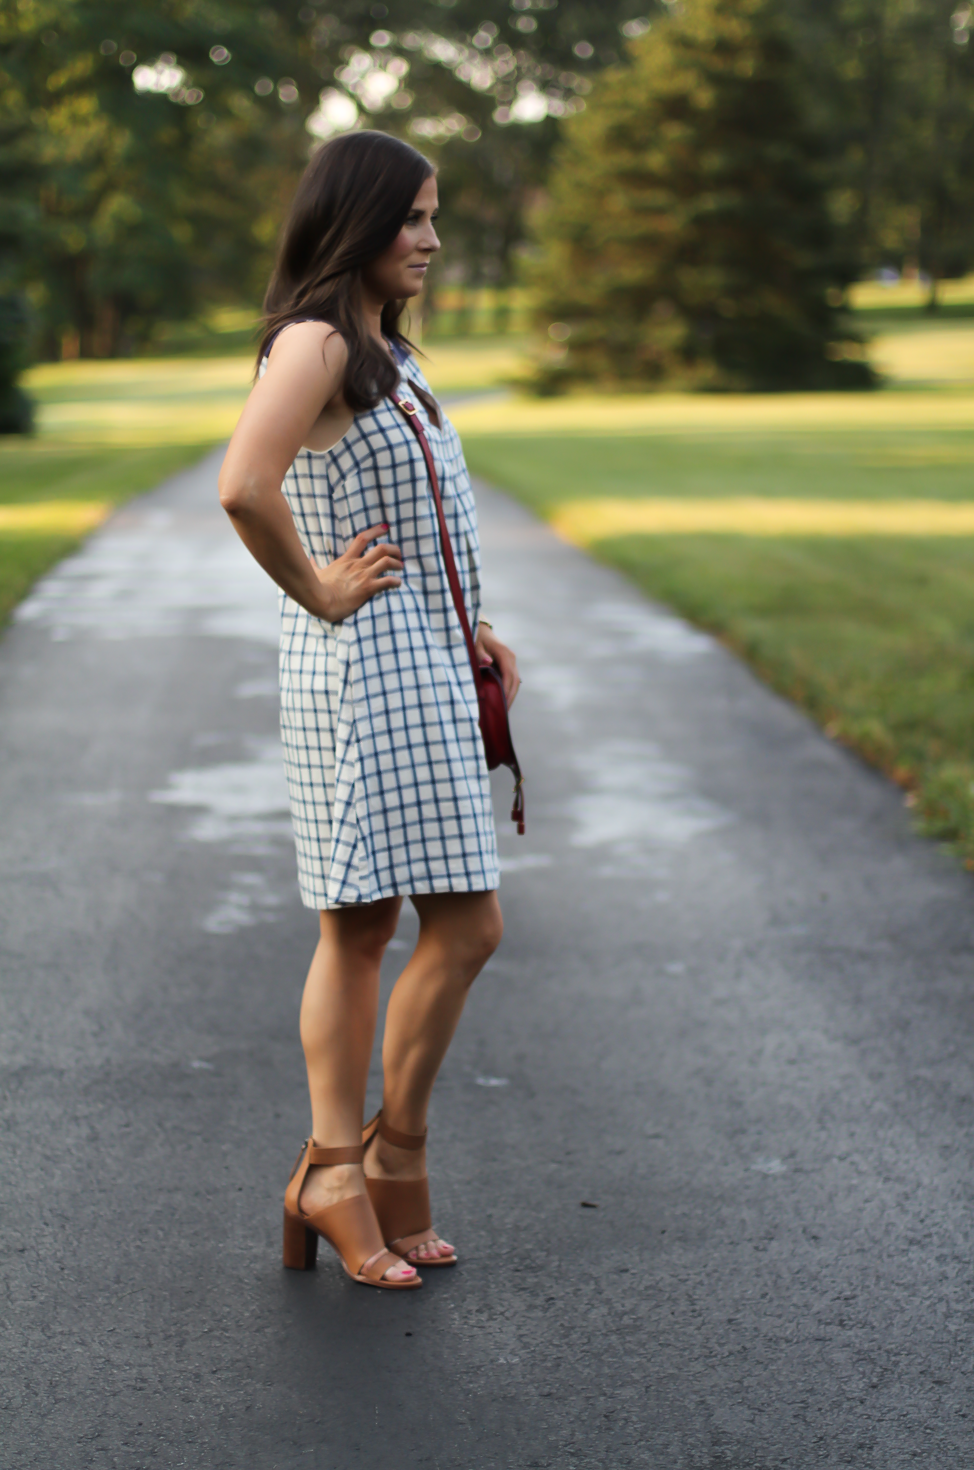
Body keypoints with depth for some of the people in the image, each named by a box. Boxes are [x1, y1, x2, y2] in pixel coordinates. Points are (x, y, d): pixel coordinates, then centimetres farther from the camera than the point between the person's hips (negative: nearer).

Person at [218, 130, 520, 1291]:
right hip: (365, 670, -9)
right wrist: (320, 591, -17)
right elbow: (243, 487, -29)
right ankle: (384, 1164, 6)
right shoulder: (314, 341, -12)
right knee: (465, 924, -7)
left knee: (362, 929, 10)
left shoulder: (384, 354, 18)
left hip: (424, 668, 9)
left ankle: (339, 1174, 15)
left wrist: (468, 633, 16)